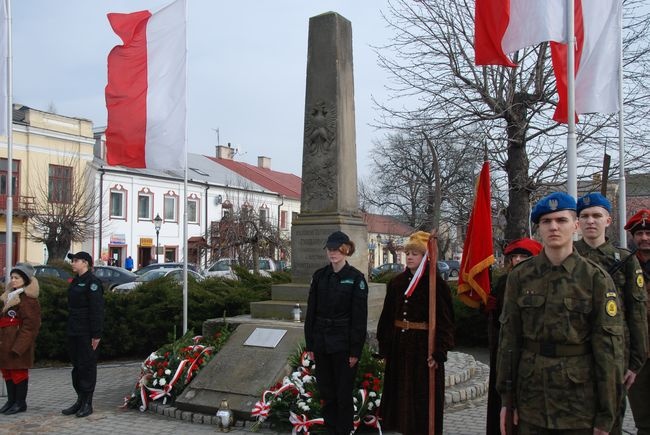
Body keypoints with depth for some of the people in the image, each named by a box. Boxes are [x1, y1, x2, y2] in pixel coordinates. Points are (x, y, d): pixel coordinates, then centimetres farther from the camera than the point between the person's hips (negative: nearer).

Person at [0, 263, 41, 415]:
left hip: (19, 342, -8)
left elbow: (30, 324, -17)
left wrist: (18, 345, -19)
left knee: (19, 371, -2)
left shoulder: (27, 298, -13)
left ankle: (20, 403, 9)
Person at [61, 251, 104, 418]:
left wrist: (96, 335, -20)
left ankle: (87, 403, 6)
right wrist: (69, 328, 15)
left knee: (87, 365, -2)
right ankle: (80, 400, 22)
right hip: (74, 332, 9)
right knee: (76, 365, 13)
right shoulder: (75, 281, 16)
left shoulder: (92, 282, -12)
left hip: (86, 333, -9)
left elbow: (97, 310, -17)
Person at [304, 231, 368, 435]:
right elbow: (311, 311, 7)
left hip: (343, 344, -4)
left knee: (343, 393, 4)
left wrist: (355, 350, -10)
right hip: (321, 343, 4)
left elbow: (359, 317, -8)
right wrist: (310, 343, 5)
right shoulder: (320, 276, 4)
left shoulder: (356, 278, -7)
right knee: (326, 391, 13)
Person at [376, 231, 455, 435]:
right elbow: (387, 317, 11)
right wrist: (384, 347, 9)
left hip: (424, 346, -5)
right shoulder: (397, 283, 8)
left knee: (423, 394, 2)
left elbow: (444, 320, -11)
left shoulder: (436, 284, -8)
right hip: (399, 347, 5)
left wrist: (439, 352, -16)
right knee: (400, 392, 12)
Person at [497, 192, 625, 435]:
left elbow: (609, 348, -5)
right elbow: (509, 339, 2)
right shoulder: (520, 277, 0)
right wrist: (506, 398, 2)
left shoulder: (596, 278, -5)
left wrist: (607, 415, -6)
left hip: (580, 402, -1)